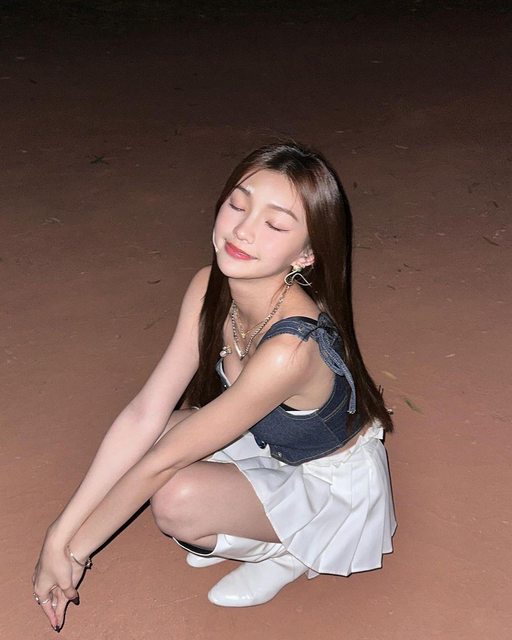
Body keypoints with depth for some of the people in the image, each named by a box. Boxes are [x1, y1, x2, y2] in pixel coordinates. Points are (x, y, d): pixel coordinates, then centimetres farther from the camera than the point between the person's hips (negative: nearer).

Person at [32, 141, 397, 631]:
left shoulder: (289, 348, -39)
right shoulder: (210, 287, -17)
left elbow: (163, 461, -31)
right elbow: (144, 415, -18)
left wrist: (75, 551, -20)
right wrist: (60, 535, -21)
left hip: (335, 482, -7)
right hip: (271, 446, 7)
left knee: (175, 499, -29)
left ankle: (288, 551, 1)